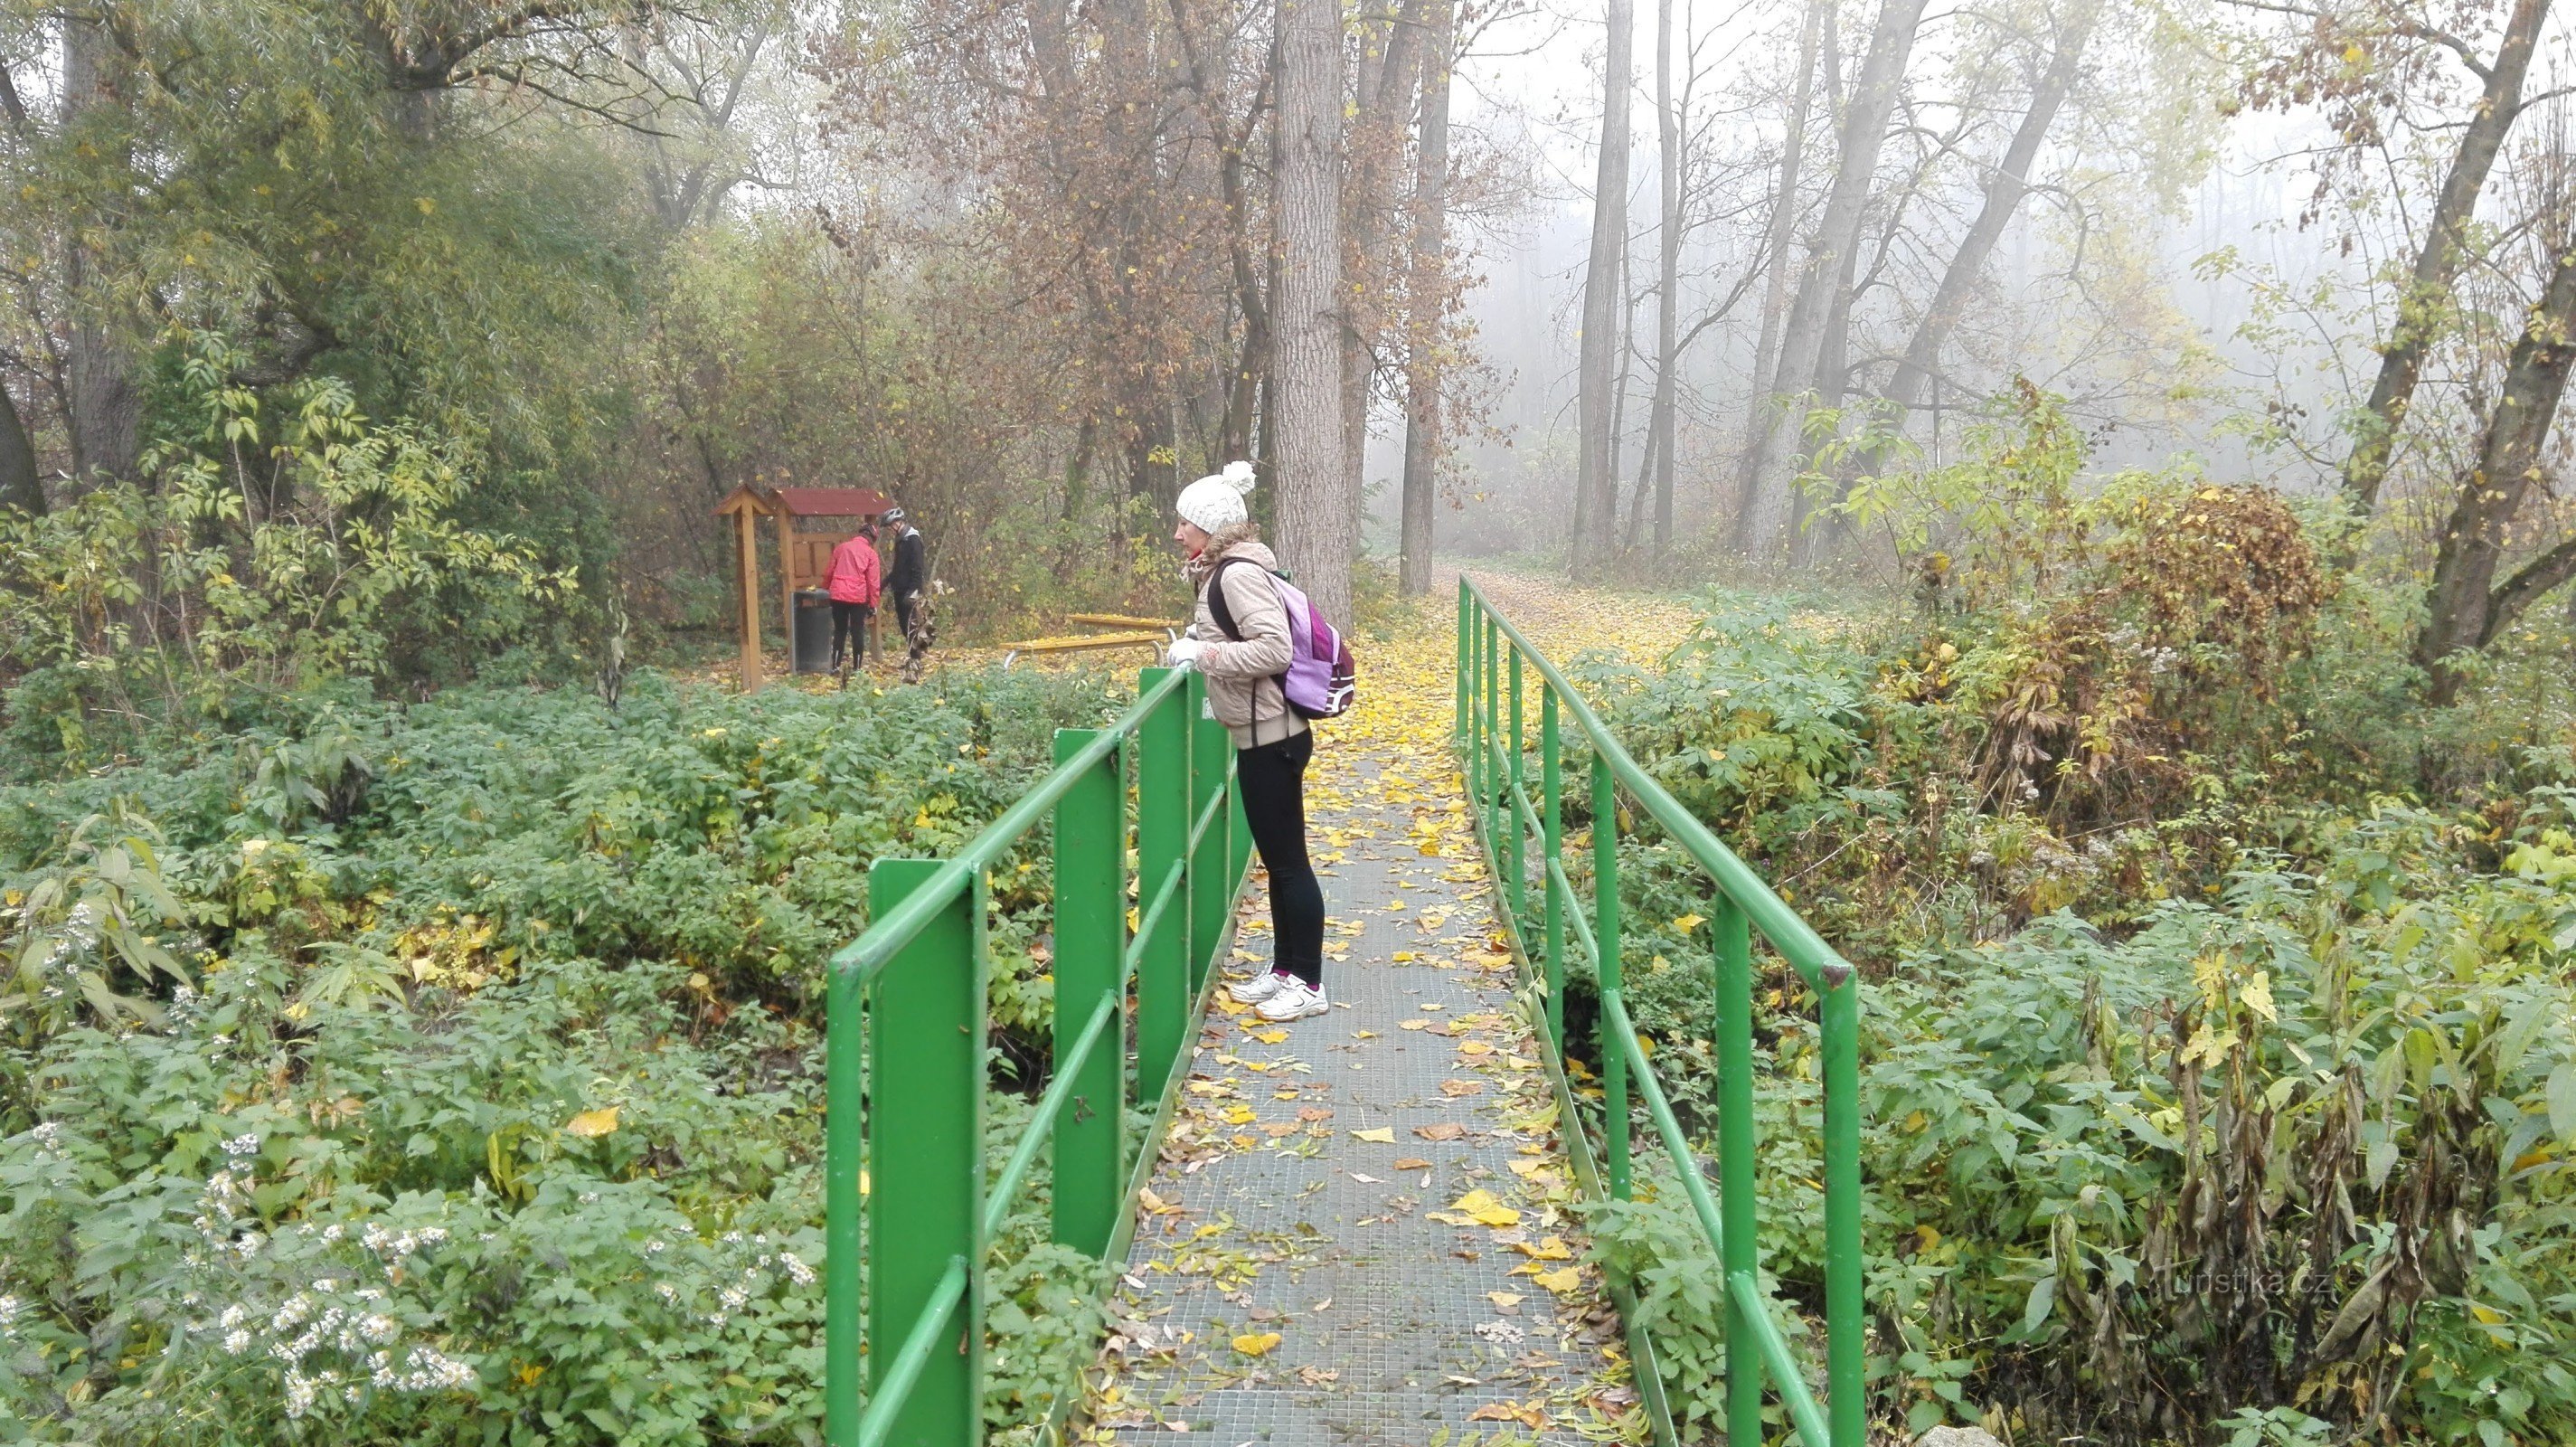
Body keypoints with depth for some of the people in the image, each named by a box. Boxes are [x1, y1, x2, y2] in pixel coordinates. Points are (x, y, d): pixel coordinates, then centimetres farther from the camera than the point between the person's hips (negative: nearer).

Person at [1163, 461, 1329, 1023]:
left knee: (1287, 859, -1)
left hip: (1272, 738, -10)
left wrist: (1202, 653, -21)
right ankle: (1283, 970, 26)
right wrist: (1200, 642, 9)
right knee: (1276, 857, 16)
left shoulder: (1238, 574, -18)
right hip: (1261, 736, 10)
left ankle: (1308, 983, 8)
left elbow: (1275, 649, -26)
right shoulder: (1225, 571, 12)